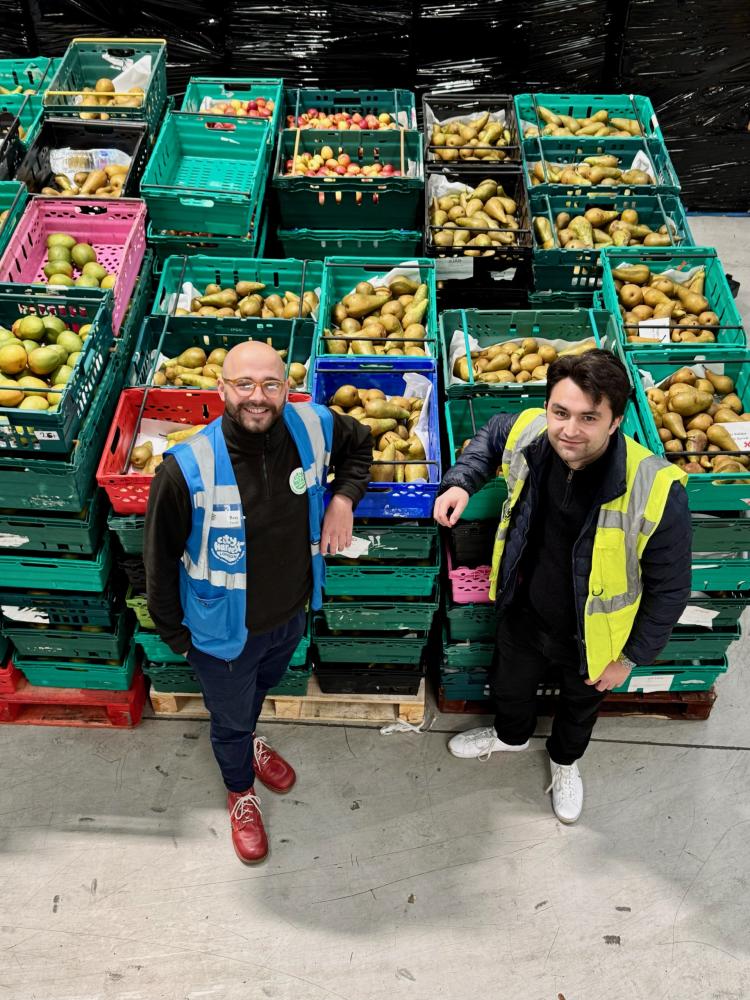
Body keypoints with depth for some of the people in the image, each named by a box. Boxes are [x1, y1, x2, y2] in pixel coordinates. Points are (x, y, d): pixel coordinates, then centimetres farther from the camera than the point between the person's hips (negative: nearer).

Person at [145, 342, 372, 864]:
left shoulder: (312, 428, -20)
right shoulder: (187, 469, -32)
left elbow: (360, 443, 5)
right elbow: (160, 558, -17)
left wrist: (344, 498, -11)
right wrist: (174, 634, -7)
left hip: (291, 614, 4)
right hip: (224, 629, -4)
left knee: (261, 689, 35)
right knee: (230, 717, 24)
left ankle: (249, 738, 70)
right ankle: (241, 790, 57)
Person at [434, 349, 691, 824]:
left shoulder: (655, 490, -36)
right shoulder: (528, 434, -24)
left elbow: (670, 588, -20)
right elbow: (492, 434, 3)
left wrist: (631, 657, -11)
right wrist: (461, 481, -14)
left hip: (592, 635, -2)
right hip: (524, 614, 3)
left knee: (581, 703, 31)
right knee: (509, 687, 32)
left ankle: (565, 760, 66)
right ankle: (511, 735, 69)